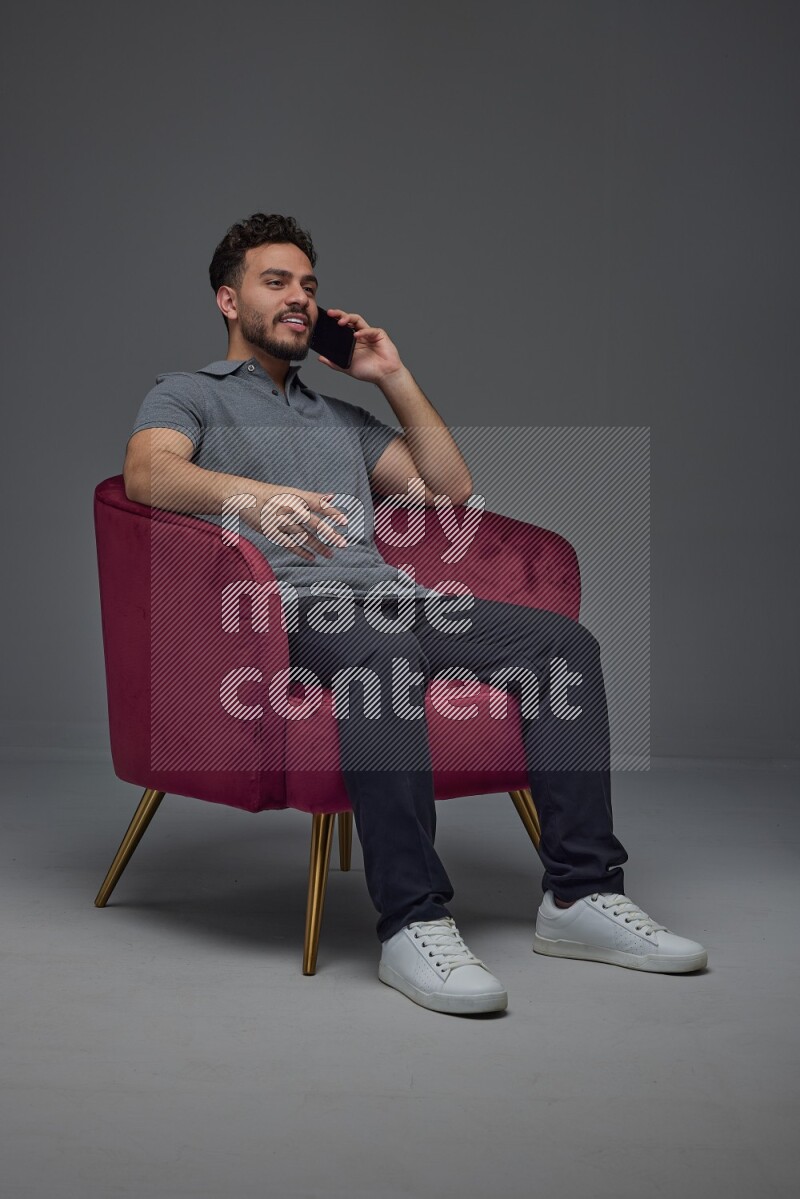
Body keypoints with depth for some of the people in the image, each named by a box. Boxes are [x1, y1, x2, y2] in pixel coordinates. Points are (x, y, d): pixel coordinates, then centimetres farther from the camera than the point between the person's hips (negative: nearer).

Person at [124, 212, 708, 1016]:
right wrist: (253, 496, -29)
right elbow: (148, 472, -8)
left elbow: (451, 488, 28)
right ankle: (413, 924, -41)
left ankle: (581, 893, -19)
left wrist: (395, 378, 23)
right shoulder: (187, 394, 17)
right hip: (289, 606, -6)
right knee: (385, 651, -41)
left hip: (389, 596, 6)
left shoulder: (340, 417, 35)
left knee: (563, 641, -17)